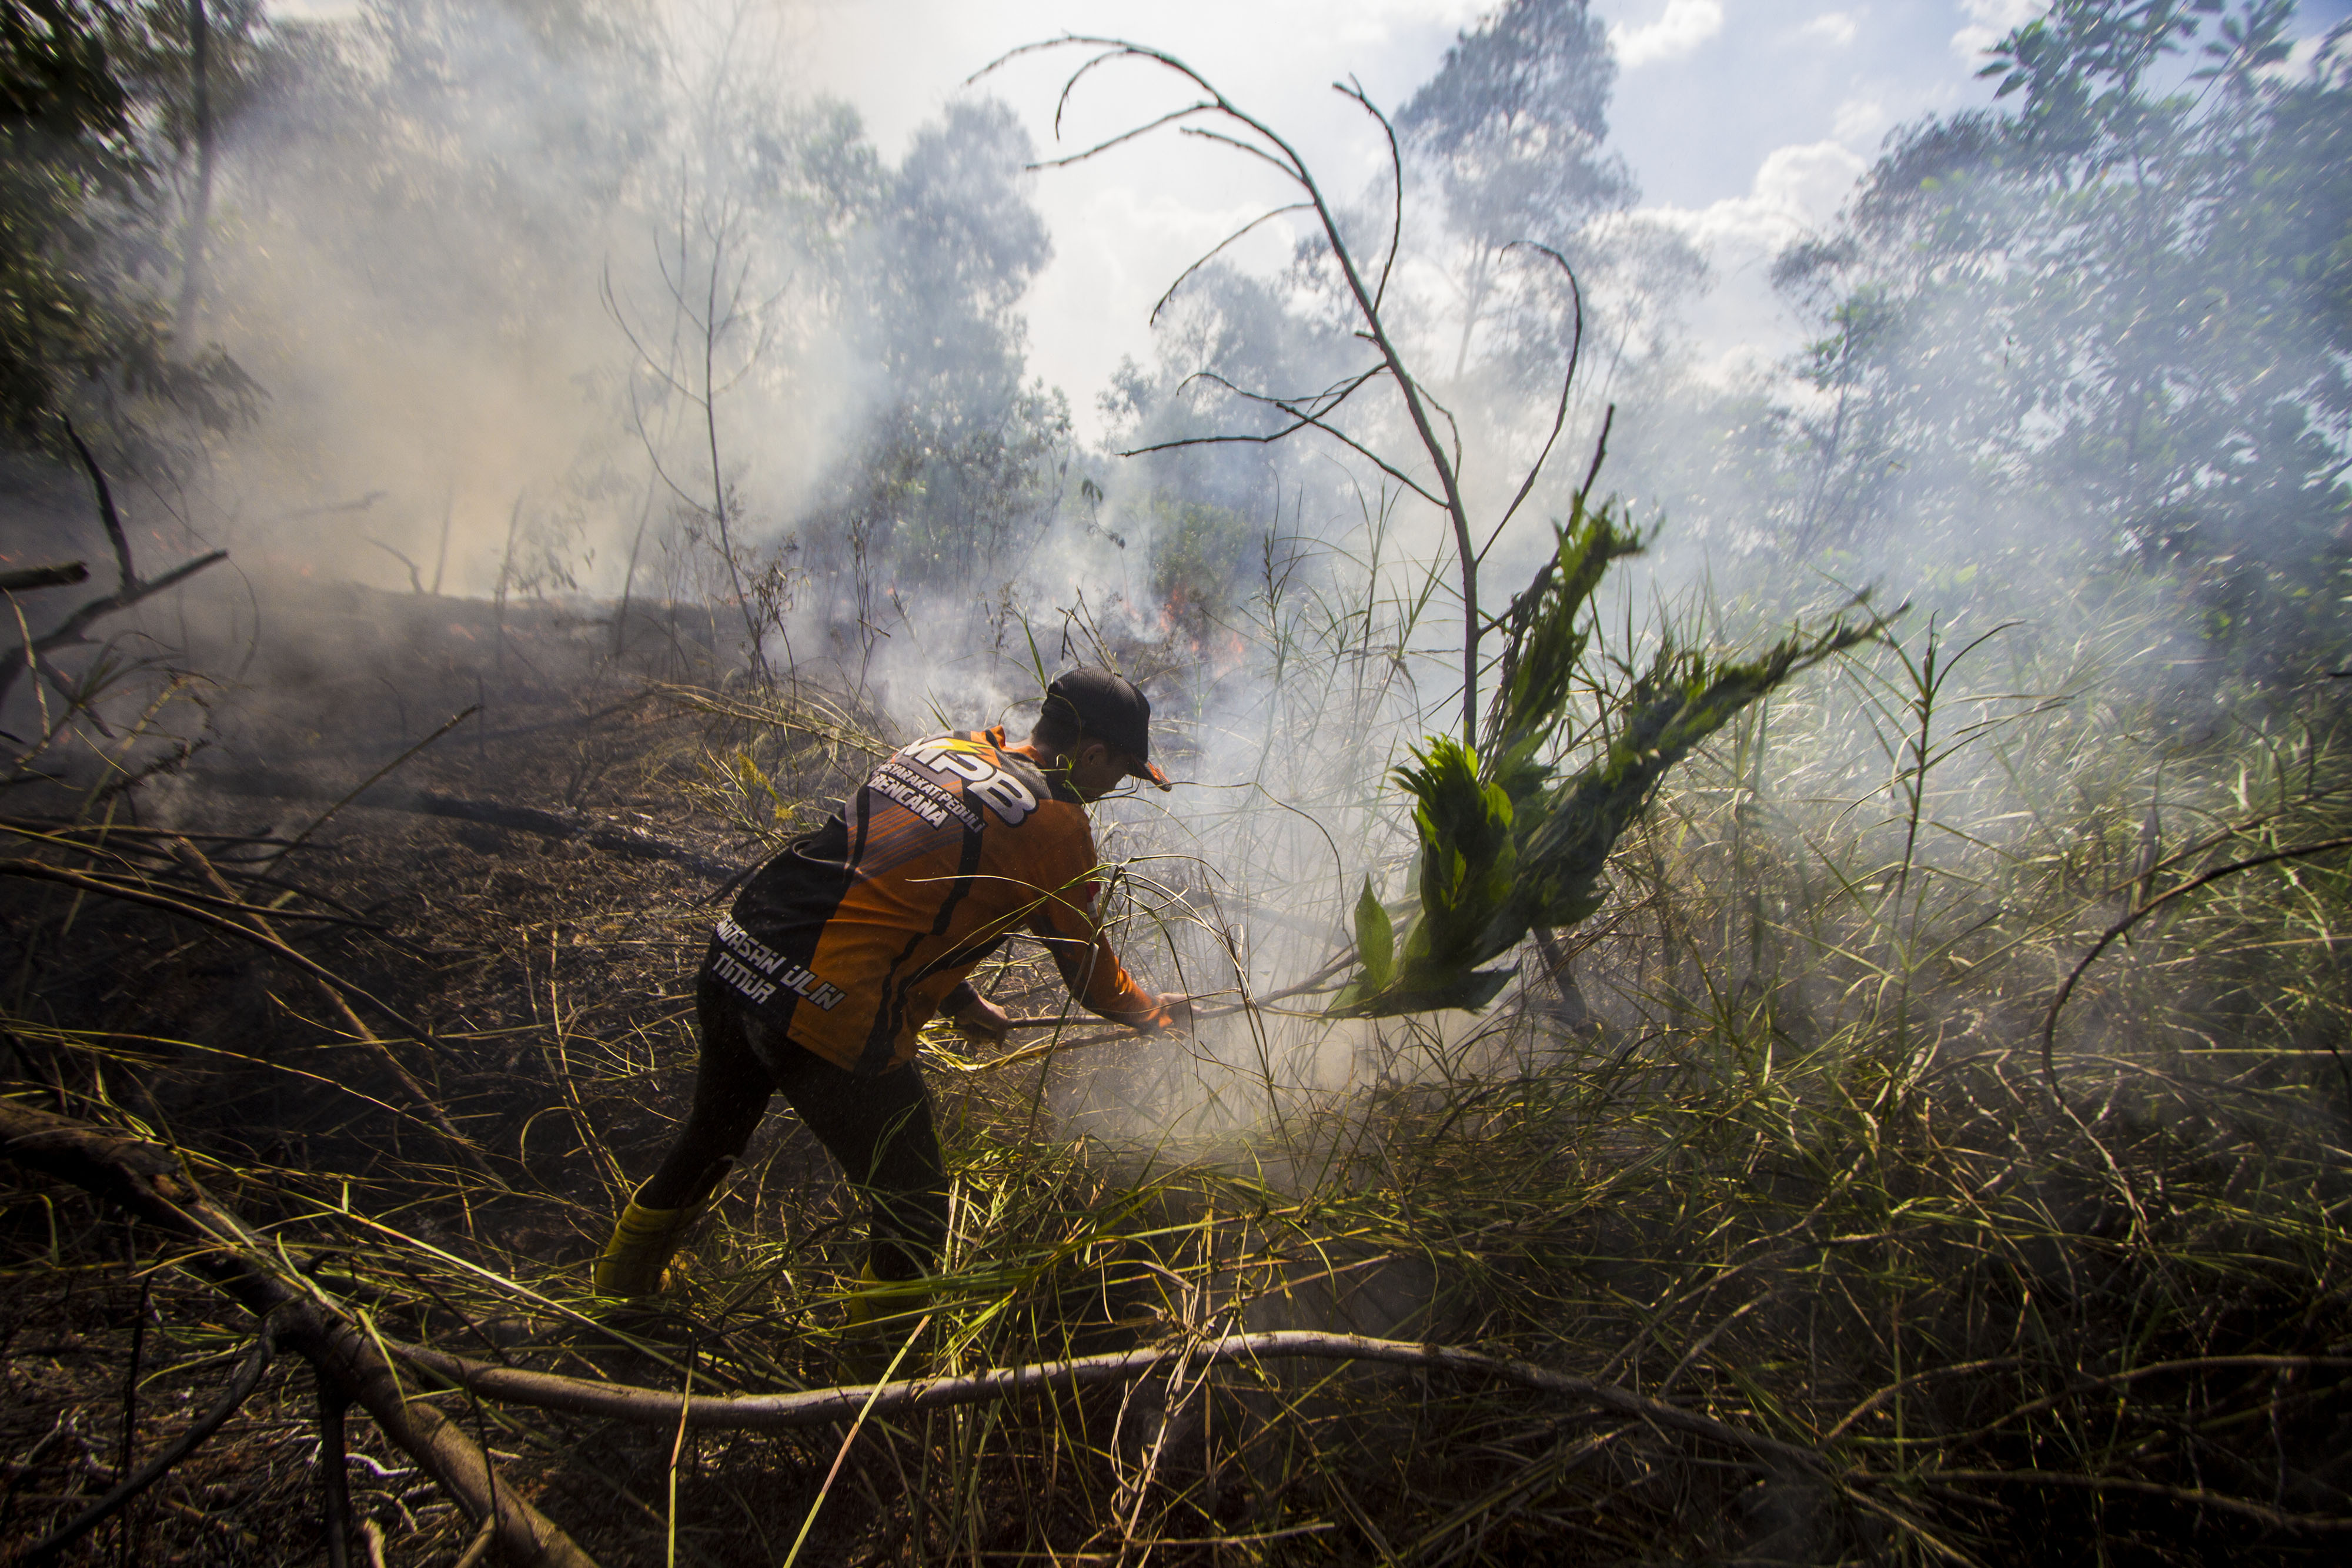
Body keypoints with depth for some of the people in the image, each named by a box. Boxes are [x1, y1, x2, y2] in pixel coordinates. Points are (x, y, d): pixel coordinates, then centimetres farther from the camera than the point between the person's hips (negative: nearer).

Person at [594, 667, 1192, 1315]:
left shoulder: (936, 749, 14)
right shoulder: (1053, 821, -7)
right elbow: (1089, 969, 3)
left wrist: (963, 1002, 32)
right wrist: (1157, 1010, 24)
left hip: (731, 963, 9)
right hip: (830, 1015, -8)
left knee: (711, 1139, 34)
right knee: (913, 1205, 15)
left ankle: (620, 1286, 59)